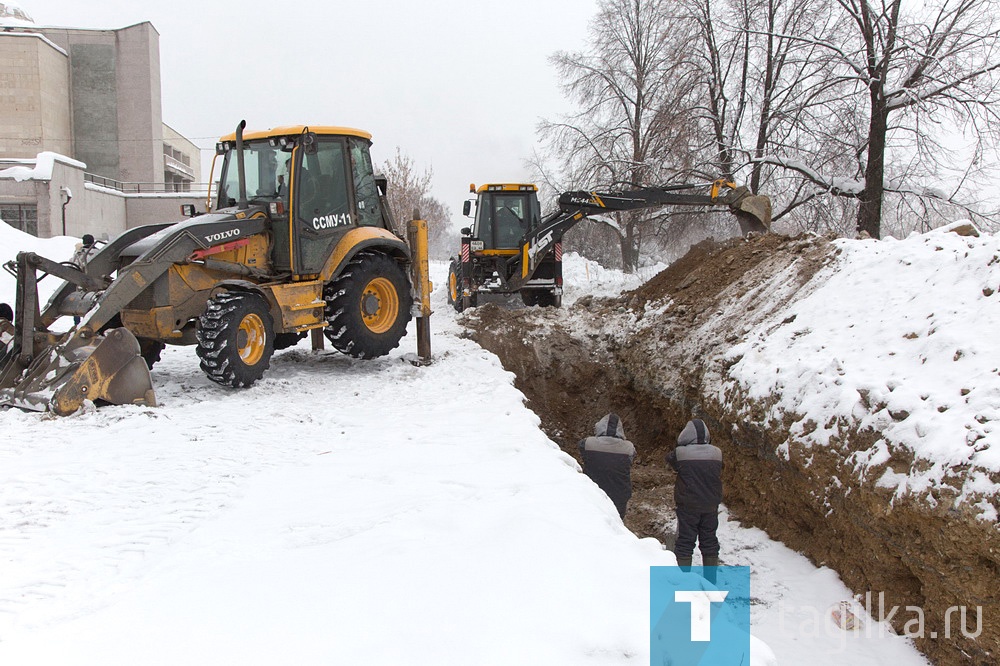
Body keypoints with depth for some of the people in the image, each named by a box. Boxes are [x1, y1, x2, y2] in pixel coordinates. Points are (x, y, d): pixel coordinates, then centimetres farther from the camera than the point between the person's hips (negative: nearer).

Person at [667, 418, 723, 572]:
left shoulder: (680, 453, -14)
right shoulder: (717, 453, -4)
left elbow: (669, 459, 5)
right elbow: (719, 474, 7)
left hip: (688, 506, -3)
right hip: (711, 506, 3)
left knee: (685, 541, 6)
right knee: (709, 541, 13)